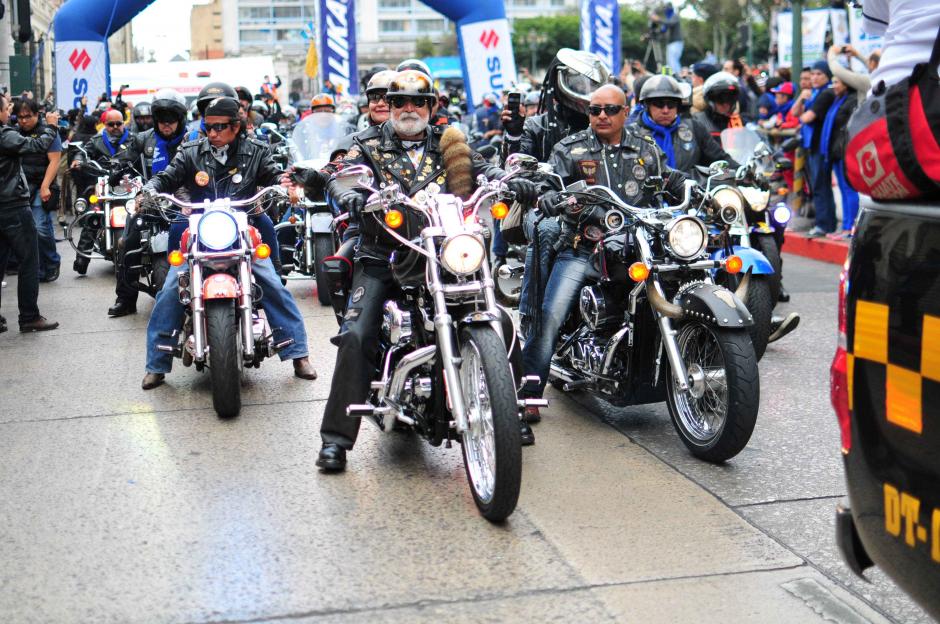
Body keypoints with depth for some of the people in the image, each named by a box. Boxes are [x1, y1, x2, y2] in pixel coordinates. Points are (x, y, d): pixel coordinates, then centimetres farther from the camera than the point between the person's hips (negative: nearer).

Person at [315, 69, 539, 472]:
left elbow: (480, 168, 2)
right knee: (356, 337, -18)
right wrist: (352, 197, -30)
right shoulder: (369, 144, 11)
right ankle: (335, 437, -13)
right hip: (380, 257, -1)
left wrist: (509, 182, -21)